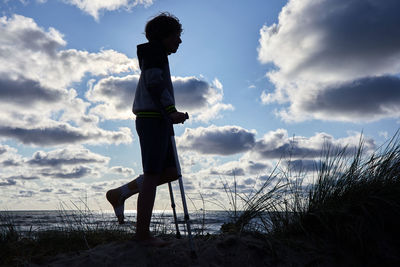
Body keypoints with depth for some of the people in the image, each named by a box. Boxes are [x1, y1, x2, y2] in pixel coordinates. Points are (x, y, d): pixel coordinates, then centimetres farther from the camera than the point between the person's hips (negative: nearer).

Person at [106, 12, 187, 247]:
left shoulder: (157, 57, 28)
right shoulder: (153, 51, -2)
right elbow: (155, 84, -16)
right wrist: (172, 112, -25)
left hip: (157, 120, 10)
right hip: (153, 119, -10)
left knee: (171, 171, 7)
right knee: (152, 175, -8)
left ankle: (119, 194, 10)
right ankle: (143, 232, -2)